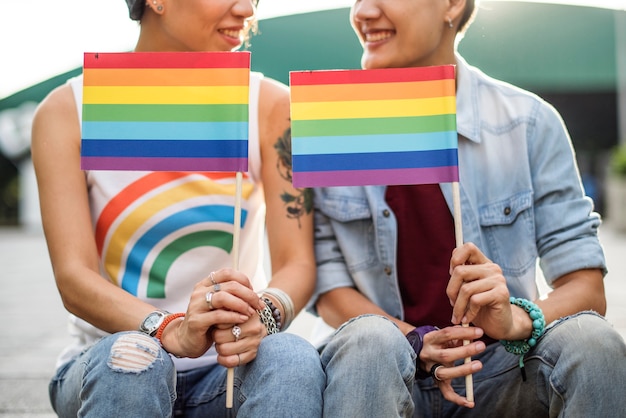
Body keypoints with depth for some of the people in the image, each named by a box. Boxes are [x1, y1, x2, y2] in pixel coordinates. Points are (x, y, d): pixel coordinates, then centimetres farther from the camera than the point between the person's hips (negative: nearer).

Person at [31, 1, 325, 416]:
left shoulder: (270, 105, -1)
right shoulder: (67, 112, -4)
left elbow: (298, 262, -6)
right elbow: (73, 277, -14)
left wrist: (265, 313, -30)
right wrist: (172, 330, -34)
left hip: (231, 367, 1)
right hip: (108, 369, 0)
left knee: (293, 359, -31)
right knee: (131, 357, -33)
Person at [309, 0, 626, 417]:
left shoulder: (530, 121, -3)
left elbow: (586, 287, -6)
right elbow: (328, 288, -4)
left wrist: (517, 319, -28)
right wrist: (417, 341, -22)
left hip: (497, 368, 2)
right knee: (368, 341, -34)